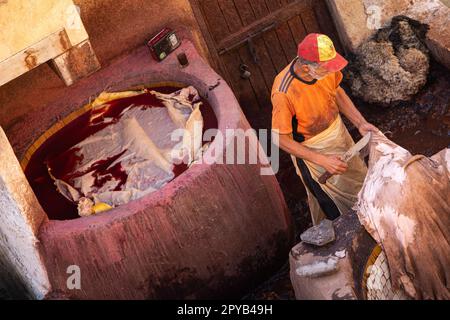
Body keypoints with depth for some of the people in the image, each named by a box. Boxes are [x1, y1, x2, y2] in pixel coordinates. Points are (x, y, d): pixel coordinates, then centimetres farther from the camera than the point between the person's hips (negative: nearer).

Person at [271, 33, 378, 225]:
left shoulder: (325, 66, -22)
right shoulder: (284, 93, -39)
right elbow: (282, 140, -27)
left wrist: (360, 123, -9)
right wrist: (323, 161, -29)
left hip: (337, 131, 6)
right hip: (310, 149, -6)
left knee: (357, 179, 27)